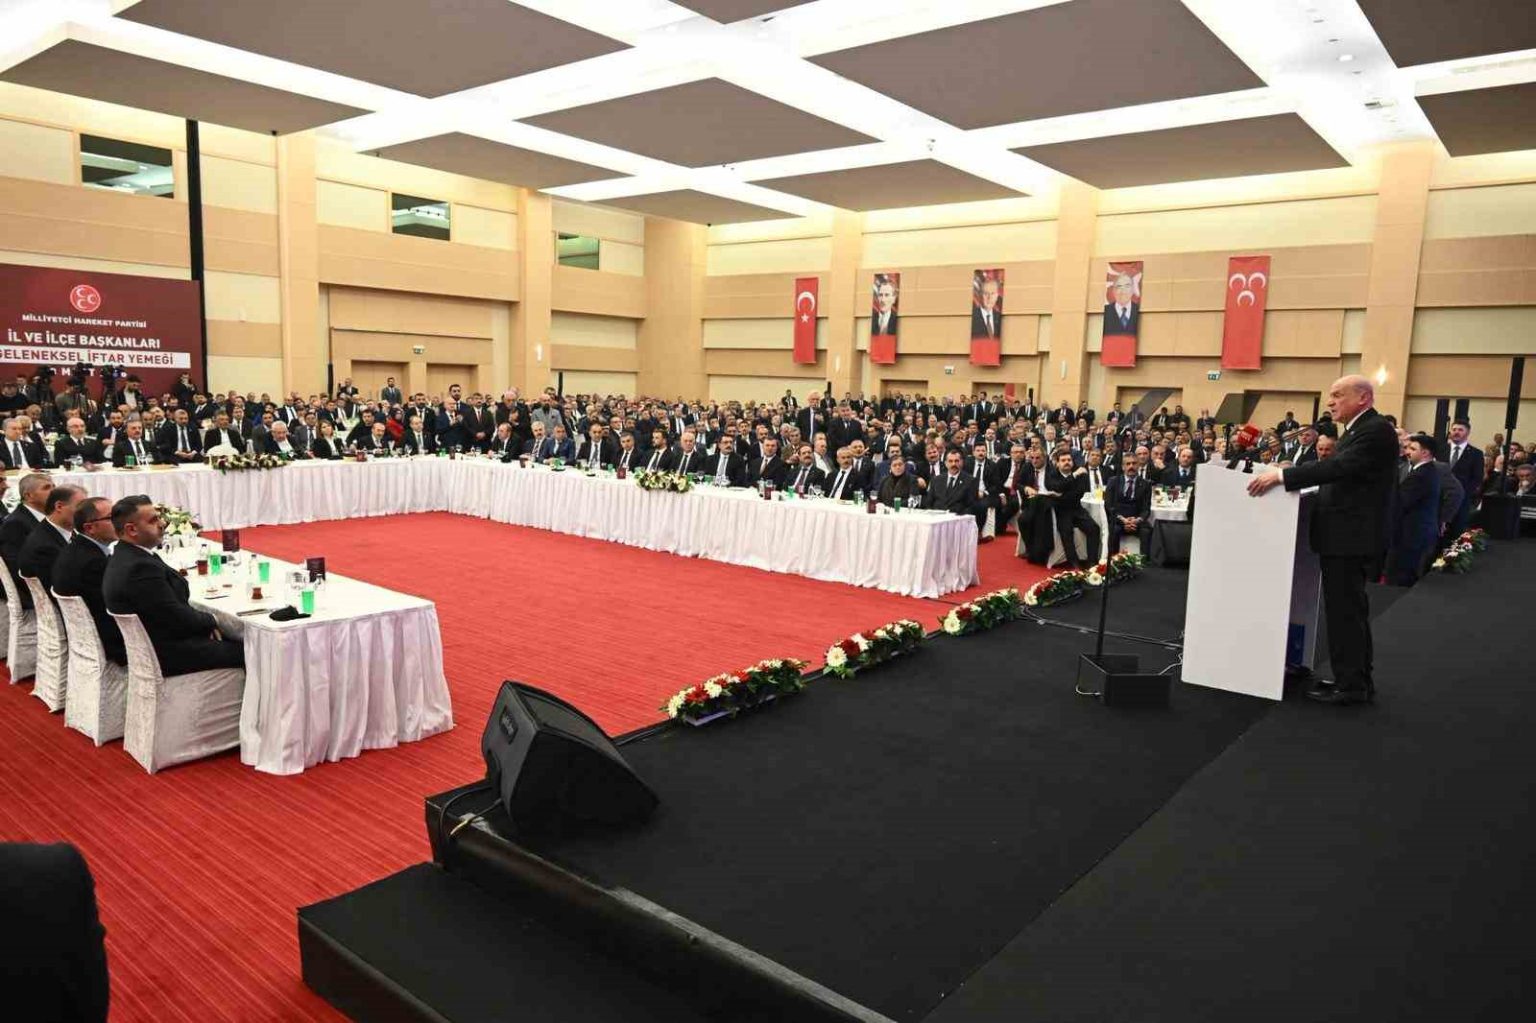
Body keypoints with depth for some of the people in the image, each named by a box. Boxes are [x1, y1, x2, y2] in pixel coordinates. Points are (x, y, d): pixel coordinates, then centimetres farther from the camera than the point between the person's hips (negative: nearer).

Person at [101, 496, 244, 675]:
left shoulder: (123, 558, 7)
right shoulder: (140, 568, -25)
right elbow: (179, 619, -21)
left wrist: (206, 622, -2)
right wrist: (210, 621, -3)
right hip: (166, 657, -10)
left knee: (234, 641, 14)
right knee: (244, 650, -8)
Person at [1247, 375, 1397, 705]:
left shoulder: (1376, 430, -15)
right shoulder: (1358, 429, 17)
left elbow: (1337, 467, -26)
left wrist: (1280, 475, -27)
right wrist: (1285, 476, 10)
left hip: (1349, 536, -10)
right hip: (1344, 533, 10)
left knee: (1344, 611, -4)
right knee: (1350, 610, 16)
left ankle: (1350, 685, 4)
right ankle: (1357, 680, 26)